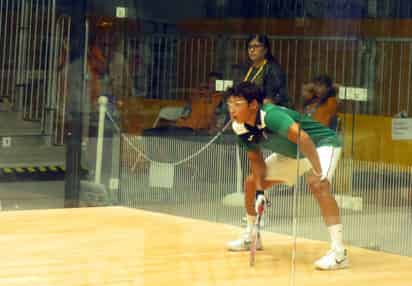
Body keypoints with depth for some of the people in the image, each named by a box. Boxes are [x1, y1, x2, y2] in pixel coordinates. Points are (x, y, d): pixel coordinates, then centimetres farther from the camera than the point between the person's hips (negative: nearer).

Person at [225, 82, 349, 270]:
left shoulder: (271, 115, -37)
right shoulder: (241, 129, -11)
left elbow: (303, 139, -48)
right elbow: (256, 160, 0)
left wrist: (318, 173, -47)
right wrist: (259, 192, -11)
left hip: (321, 144, -9)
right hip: (291, 154, 9)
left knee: (318, 185, -35)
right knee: (251, 182, 9)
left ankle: (339, 253, -37)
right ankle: (251, 237, 31)